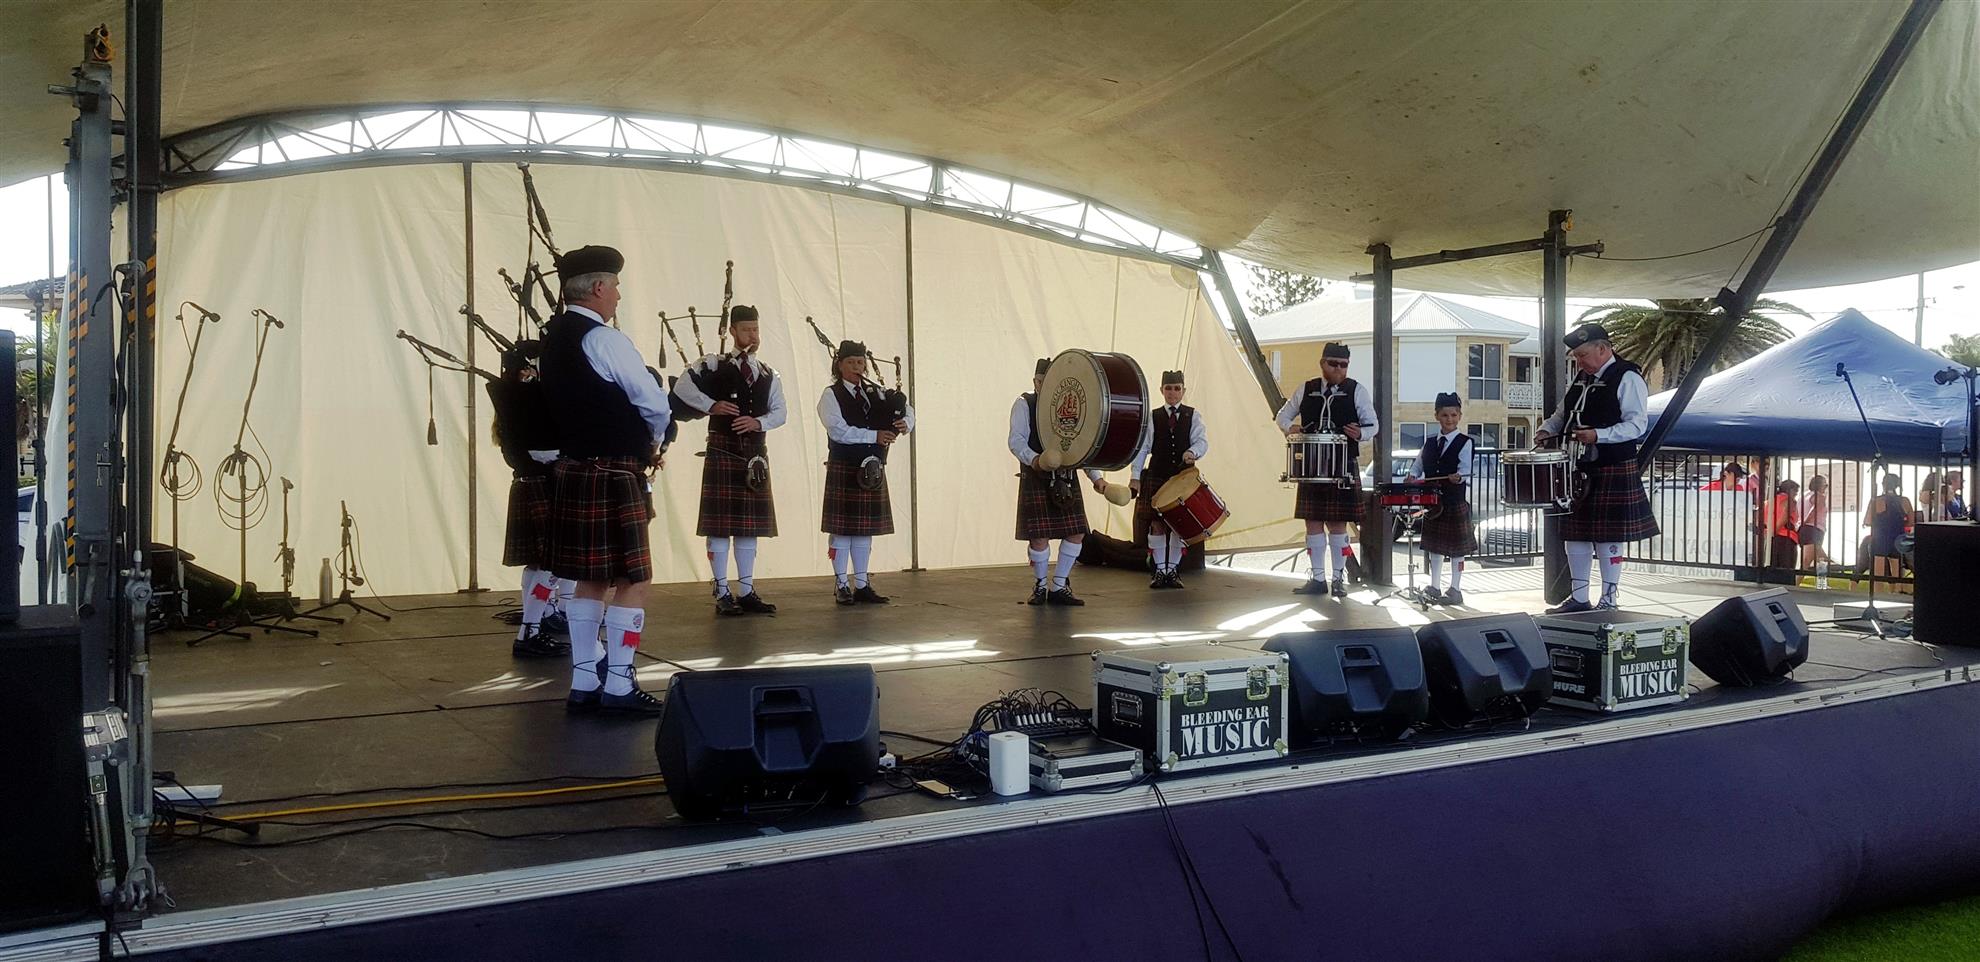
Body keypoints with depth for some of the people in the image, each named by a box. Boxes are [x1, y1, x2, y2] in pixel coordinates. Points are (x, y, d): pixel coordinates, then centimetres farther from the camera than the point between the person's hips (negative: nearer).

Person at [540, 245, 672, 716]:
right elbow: (656, 405, -13)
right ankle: (618, 687, 2)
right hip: (612, 478, -9)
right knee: (632, 581, -1)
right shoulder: (605, 340, -15)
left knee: (591, 580, 15)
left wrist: (636, 445, 17)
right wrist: (652, 444, 6)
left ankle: (584, 683, 18)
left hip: (572, 470, 9)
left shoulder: (553, 337, 12)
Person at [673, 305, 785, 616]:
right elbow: (681, 386, -6)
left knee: (750, 522, 8)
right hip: (723, 449, -5)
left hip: (755, 452, 5)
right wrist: (711, 405, -14)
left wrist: (759, 421, -12)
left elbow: (780, 412, 7)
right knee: (720, 521, -4)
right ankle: (723, 593, 2)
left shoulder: (768, 375, 14)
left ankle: (746, 591, 15)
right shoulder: (714, 365, 1)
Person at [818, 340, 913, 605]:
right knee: (842, 528, -1)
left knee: (865, 529, 8)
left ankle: (862, 585, 14)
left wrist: (905, 423, -9)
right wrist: (874, 436, -22)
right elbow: (838, 430, -18)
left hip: (872, 470, 5)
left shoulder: (875, 392, 12)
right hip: (843, 470, -5)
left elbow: (906, 410, 15)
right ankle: (842, 586, 7)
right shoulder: (831, 396, -4)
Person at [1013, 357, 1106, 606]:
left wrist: (1095, 477, 9)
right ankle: (1040, 586, 18)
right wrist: (1033, 459, -28)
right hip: (1036, 479, -4)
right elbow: (1016, 440, -9)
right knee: (1039, 536, -5)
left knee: (1076, 532, 1)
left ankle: (1059, 586, 14)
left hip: (1066, 478, 5)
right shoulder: (1024, 404, 1)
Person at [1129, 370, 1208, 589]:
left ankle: (1172, 569, 13)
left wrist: (1192, 452, -29)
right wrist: (1135, 476, -10)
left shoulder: (1192, 416, 7)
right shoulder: (1152, 417, 4)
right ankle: (1160, 570, 7)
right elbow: (1141, 447, -1)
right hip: (1156, 478, -1)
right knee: (1157, 524, -1)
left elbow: (1202, 441, -6)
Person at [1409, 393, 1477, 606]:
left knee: (1456, 546, 1)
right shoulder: (1429, 444, 12)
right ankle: (1434, 588, 22)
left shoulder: (1465, 443, -4)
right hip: (1432, 500, 5)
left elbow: (1466, 469, -16)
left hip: (1456, 501, -5)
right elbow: (1418, 466, 21)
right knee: (1434, 544, 12)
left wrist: (1459, 476, -37)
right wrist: (1413, 476, 1)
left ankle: (1455, 590, 8)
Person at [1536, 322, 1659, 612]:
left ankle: (1609, 600, 8)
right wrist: (1547, 429, 4)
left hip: (1613, 471, -8)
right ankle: (1578, 599, 20)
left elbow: (1637, 424, -16)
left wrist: (1598, 435, -26)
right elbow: (1563, 414, 24)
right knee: (1574, 533, 10)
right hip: (1578, 469, 8)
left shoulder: (1627, 378, -9)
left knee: (1608, 536, -2)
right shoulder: (1581, 379, 15)